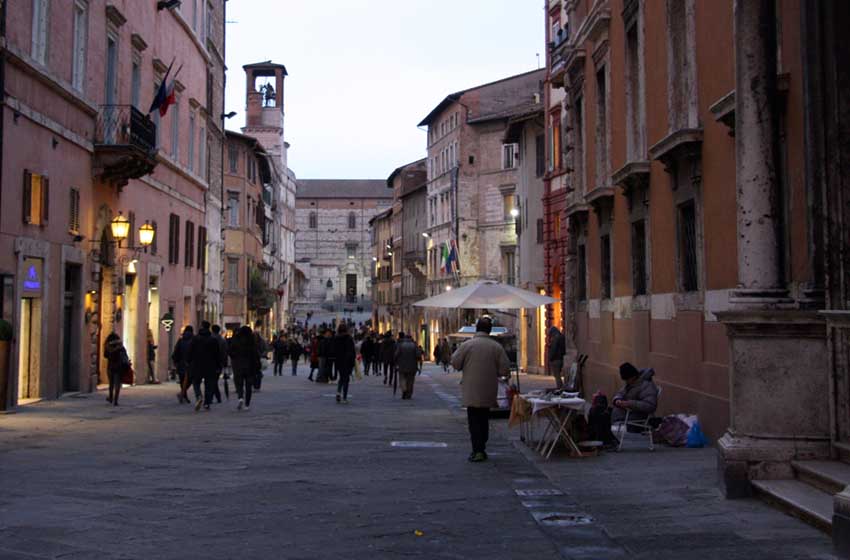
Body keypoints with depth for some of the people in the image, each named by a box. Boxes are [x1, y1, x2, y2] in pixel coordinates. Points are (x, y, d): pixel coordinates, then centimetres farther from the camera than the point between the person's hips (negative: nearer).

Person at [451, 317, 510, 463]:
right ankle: (481, 448, 24)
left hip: (472, 390, -3)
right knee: (484, 419, 17)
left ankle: (477, 451, -6)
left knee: (474, 420, 1)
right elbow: (505, 369, -3)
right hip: (489, 391, 3)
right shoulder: (497, 347, -3)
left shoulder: (467, 345, -10)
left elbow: (455, 363, -5)